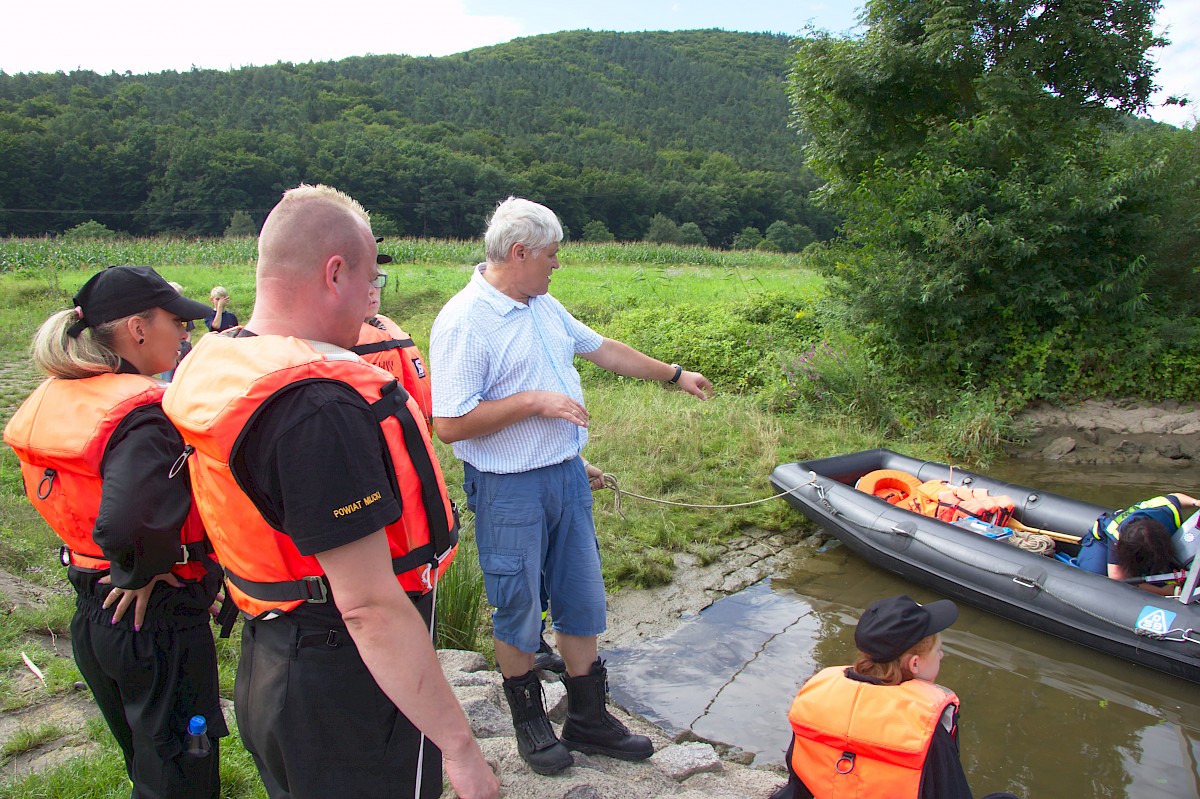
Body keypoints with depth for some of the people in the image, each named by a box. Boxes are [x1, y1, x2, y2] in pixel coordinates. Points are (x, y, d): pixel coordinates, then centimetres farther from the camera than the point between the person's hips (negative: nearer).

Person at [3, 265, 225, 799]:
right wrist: (142, 574, -20)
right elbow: (125, 525, -40)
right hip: (155, 617, -8)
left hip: (89, 612, 8)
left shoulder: (55, 398, 1)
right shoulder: (143, 413, -26)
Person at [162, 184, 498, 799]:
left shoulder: (217, 364, 2)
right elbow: (370, 606, -30)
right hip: (344, 690, -9)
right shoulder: (320, 407, -29)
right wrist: (458, 744, -23)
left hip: (269, 663, 10)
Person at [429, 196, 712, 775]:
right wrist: (534, 401, -20)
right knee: (518, 610, 8)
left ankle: (588, 718, 30)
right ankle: (529, 720, 31)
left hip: (567, 476, 8)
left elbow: (603, 349, 22)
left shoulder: (545, 307, 8)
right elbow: (450, 424, -22)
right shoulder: (464, 321, -18)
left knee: (581, 600, 14)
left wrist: (673, 375, 28)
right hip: (508, 490, -7)